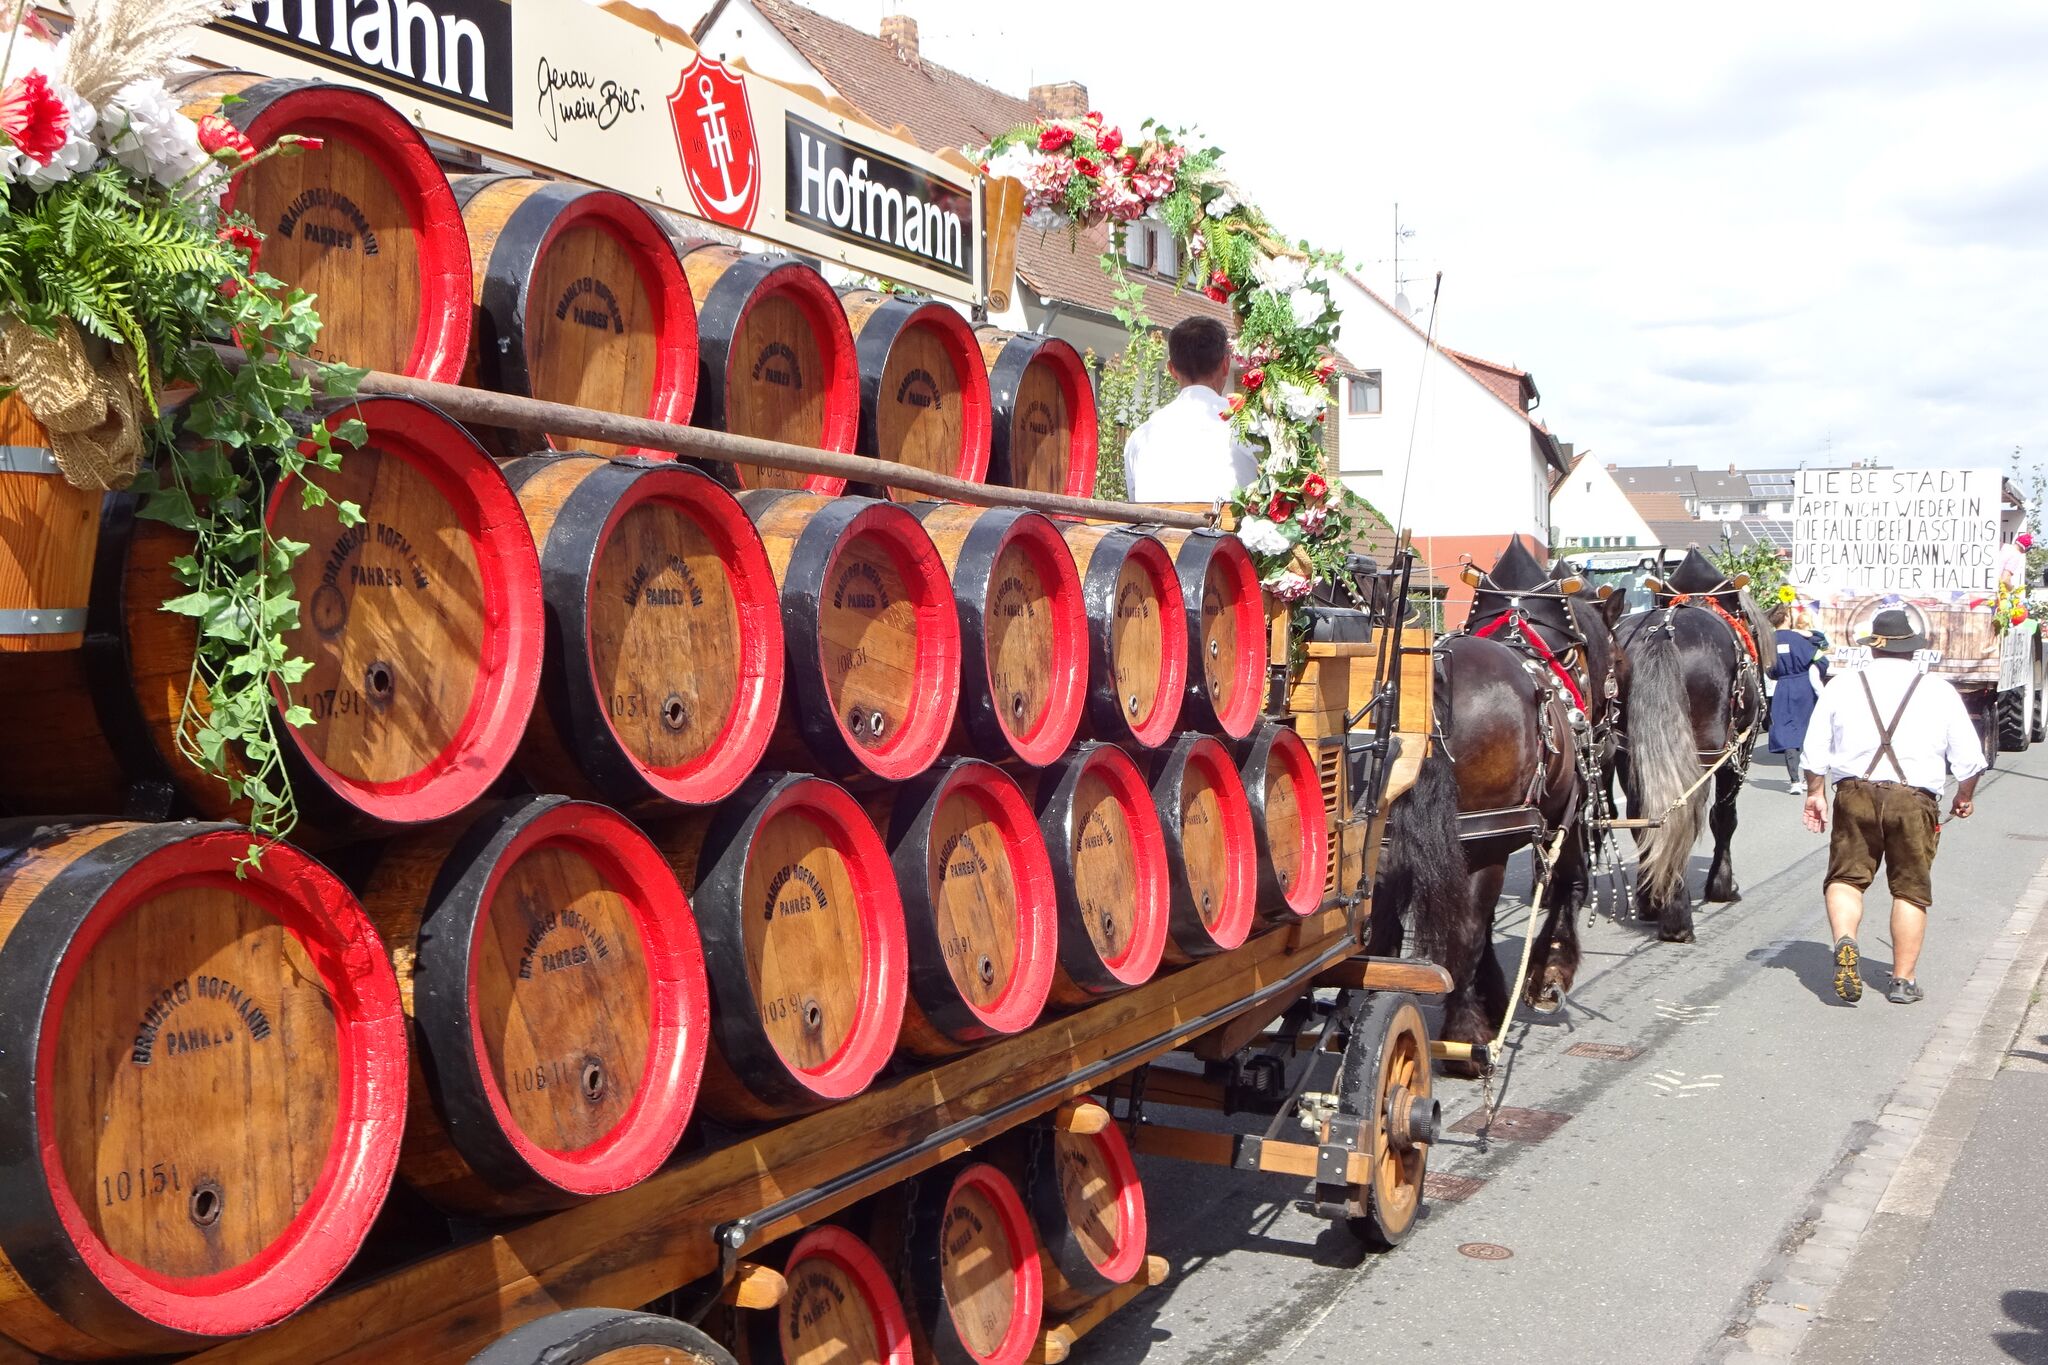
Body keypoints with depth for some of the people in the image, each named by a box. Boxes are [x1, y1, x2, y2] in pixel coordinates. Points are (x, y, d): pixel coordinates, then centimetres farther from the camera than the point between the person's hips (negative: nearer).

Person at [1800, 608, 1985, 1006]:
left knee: (1846, 878, 8)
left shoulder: (1842, 686, 6)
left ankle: (1845, 941, -20)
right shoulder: (1940, 691, 5)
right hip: (1915, 800, 0)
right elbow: (1969, 756, 8)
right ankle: (1903, 980, 10)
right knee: (1910, 890, 9)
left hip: (1855, 793, 0)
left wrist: (1815, 793, 19)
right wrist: (1965, 795, 25)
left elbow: (1815, 749, 7)